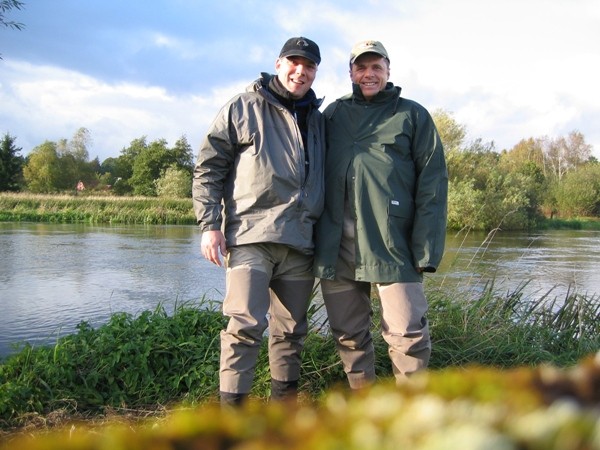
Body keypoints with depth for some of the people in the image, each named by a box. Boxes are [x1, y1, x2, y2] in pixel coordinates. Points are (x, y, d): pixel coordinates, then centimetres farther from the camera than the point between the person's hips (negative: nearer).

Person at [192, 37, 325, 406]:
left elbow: (325, 179, 24)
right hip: (251, 236, -5)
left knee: (291, 331, 11)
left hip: (299, 242, 5)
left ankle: (284, 408, 23)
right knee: (246, 325, -13)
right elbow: (208, 168, 1)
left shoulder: (317, 120, 18)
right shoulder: (243, 108, 4)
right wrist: (210, 226, -7)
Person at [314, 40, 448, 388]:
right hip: (337, 247, 3)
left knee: (408, 336, -5)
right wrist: (315, 239, 6)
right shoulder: (333, 115, 16)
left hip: (393, 244, -3)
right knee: (348, 335, 10)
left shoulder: (412, 116, 8)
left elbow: (432, 184, 0)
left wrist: (426, 248, -10)